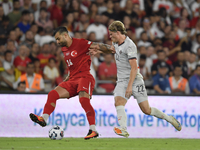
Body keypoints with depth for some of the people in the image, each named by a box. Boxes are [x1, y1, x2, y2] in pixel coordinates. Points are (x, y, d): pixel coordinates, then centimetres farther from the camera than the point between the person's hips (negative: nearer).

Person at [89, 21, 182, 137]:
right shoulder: (117, 43, 9)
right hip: (121, 81, 7)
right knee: (118, 103, -22)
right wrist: (99, 49, 19)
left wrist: (130, 86, -26)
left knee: (146, 110, -4)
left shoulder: (129, 45, -18)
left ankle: (169, 119, 19)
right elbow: (111, 49, 35)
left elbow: (134, 68, -22)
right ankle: (124, 130, -35)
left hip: (135, 80, -7)